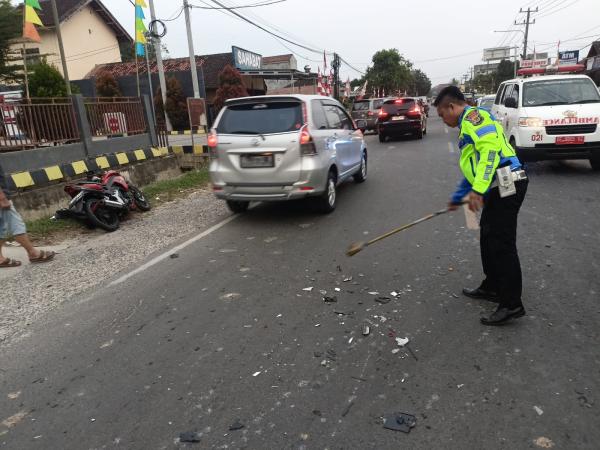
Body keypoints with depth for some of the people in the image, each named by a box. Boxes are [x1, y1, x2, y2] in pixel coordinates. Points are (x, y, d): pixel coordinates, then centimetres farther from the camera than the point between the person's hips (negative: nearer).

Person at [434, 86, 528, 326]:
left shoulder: (474, 116, -5)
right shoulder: (467, 126, 26)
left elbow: (490, 147, -22)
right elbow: (474, 168, 32)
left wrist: (477, 190, -26)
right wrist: (457, 198, 37)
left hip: (506, 185, -10)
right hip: (499, 188, 10)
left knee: (502, 243, -7)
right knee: (488, 238, 17)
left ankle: (511, 305, 1)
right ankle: (492, 287, 31)